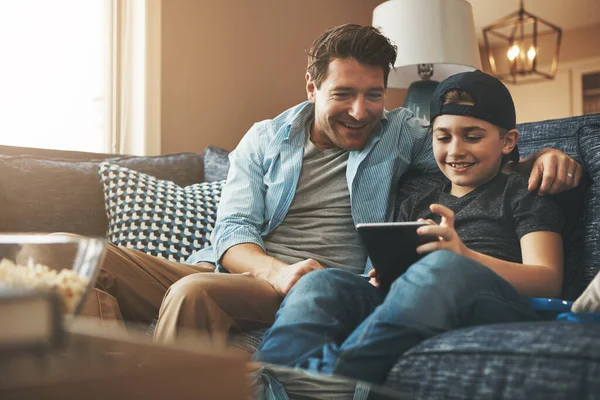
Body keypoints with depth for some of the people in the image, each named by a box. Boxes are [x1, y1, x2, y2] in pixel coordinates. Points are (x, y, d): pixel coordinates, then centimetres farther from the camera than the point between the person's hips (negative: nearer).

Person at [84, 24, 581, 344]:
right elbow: (235, 227, 4)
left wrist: (545, 157, -10)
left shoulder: (400, 134, 15)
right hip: (242, 270, 3)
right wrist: (278, 273, -19)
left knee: (193, 293, -36)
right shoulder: (264, 139, 15)